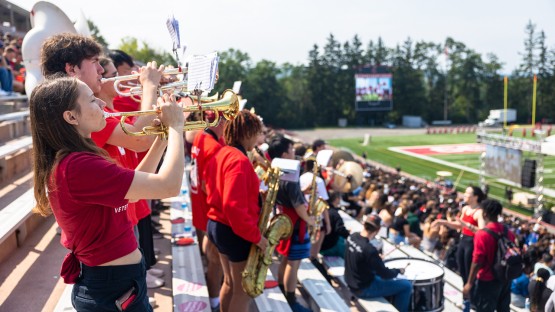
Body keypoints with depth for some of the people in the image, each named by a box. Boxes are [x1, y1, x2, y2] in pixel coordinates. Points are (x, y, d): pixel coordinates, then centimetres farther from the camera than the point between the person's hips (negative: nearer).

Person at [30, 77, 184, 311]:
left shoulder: (65, 160, 4)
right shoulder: (78, 165, -28)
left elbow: (132, 188, 9)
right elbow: (169, 186, -31)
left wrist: (161, 140, 1)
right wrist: (175, 127, -18)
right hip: (115, 286, -9)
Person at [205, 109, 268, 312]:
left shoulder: (221, 154, 7)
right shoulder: (239, 160, -23)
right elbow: (234, 206, -30)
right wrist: (255, 236, -22)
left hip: (218, 225, 10)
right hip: (235, 232, -9)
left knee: (230, 283, 23)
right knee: (244, 290, 6)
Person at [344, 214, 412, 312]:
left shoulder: (352, 236, -8)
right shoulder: (369, 249, -32)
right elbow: (384, 274, -21)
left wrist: (377, 259, 13)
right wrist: (398, 271, -2)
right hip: (364, 289, -8)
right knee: (406, 285, 0)